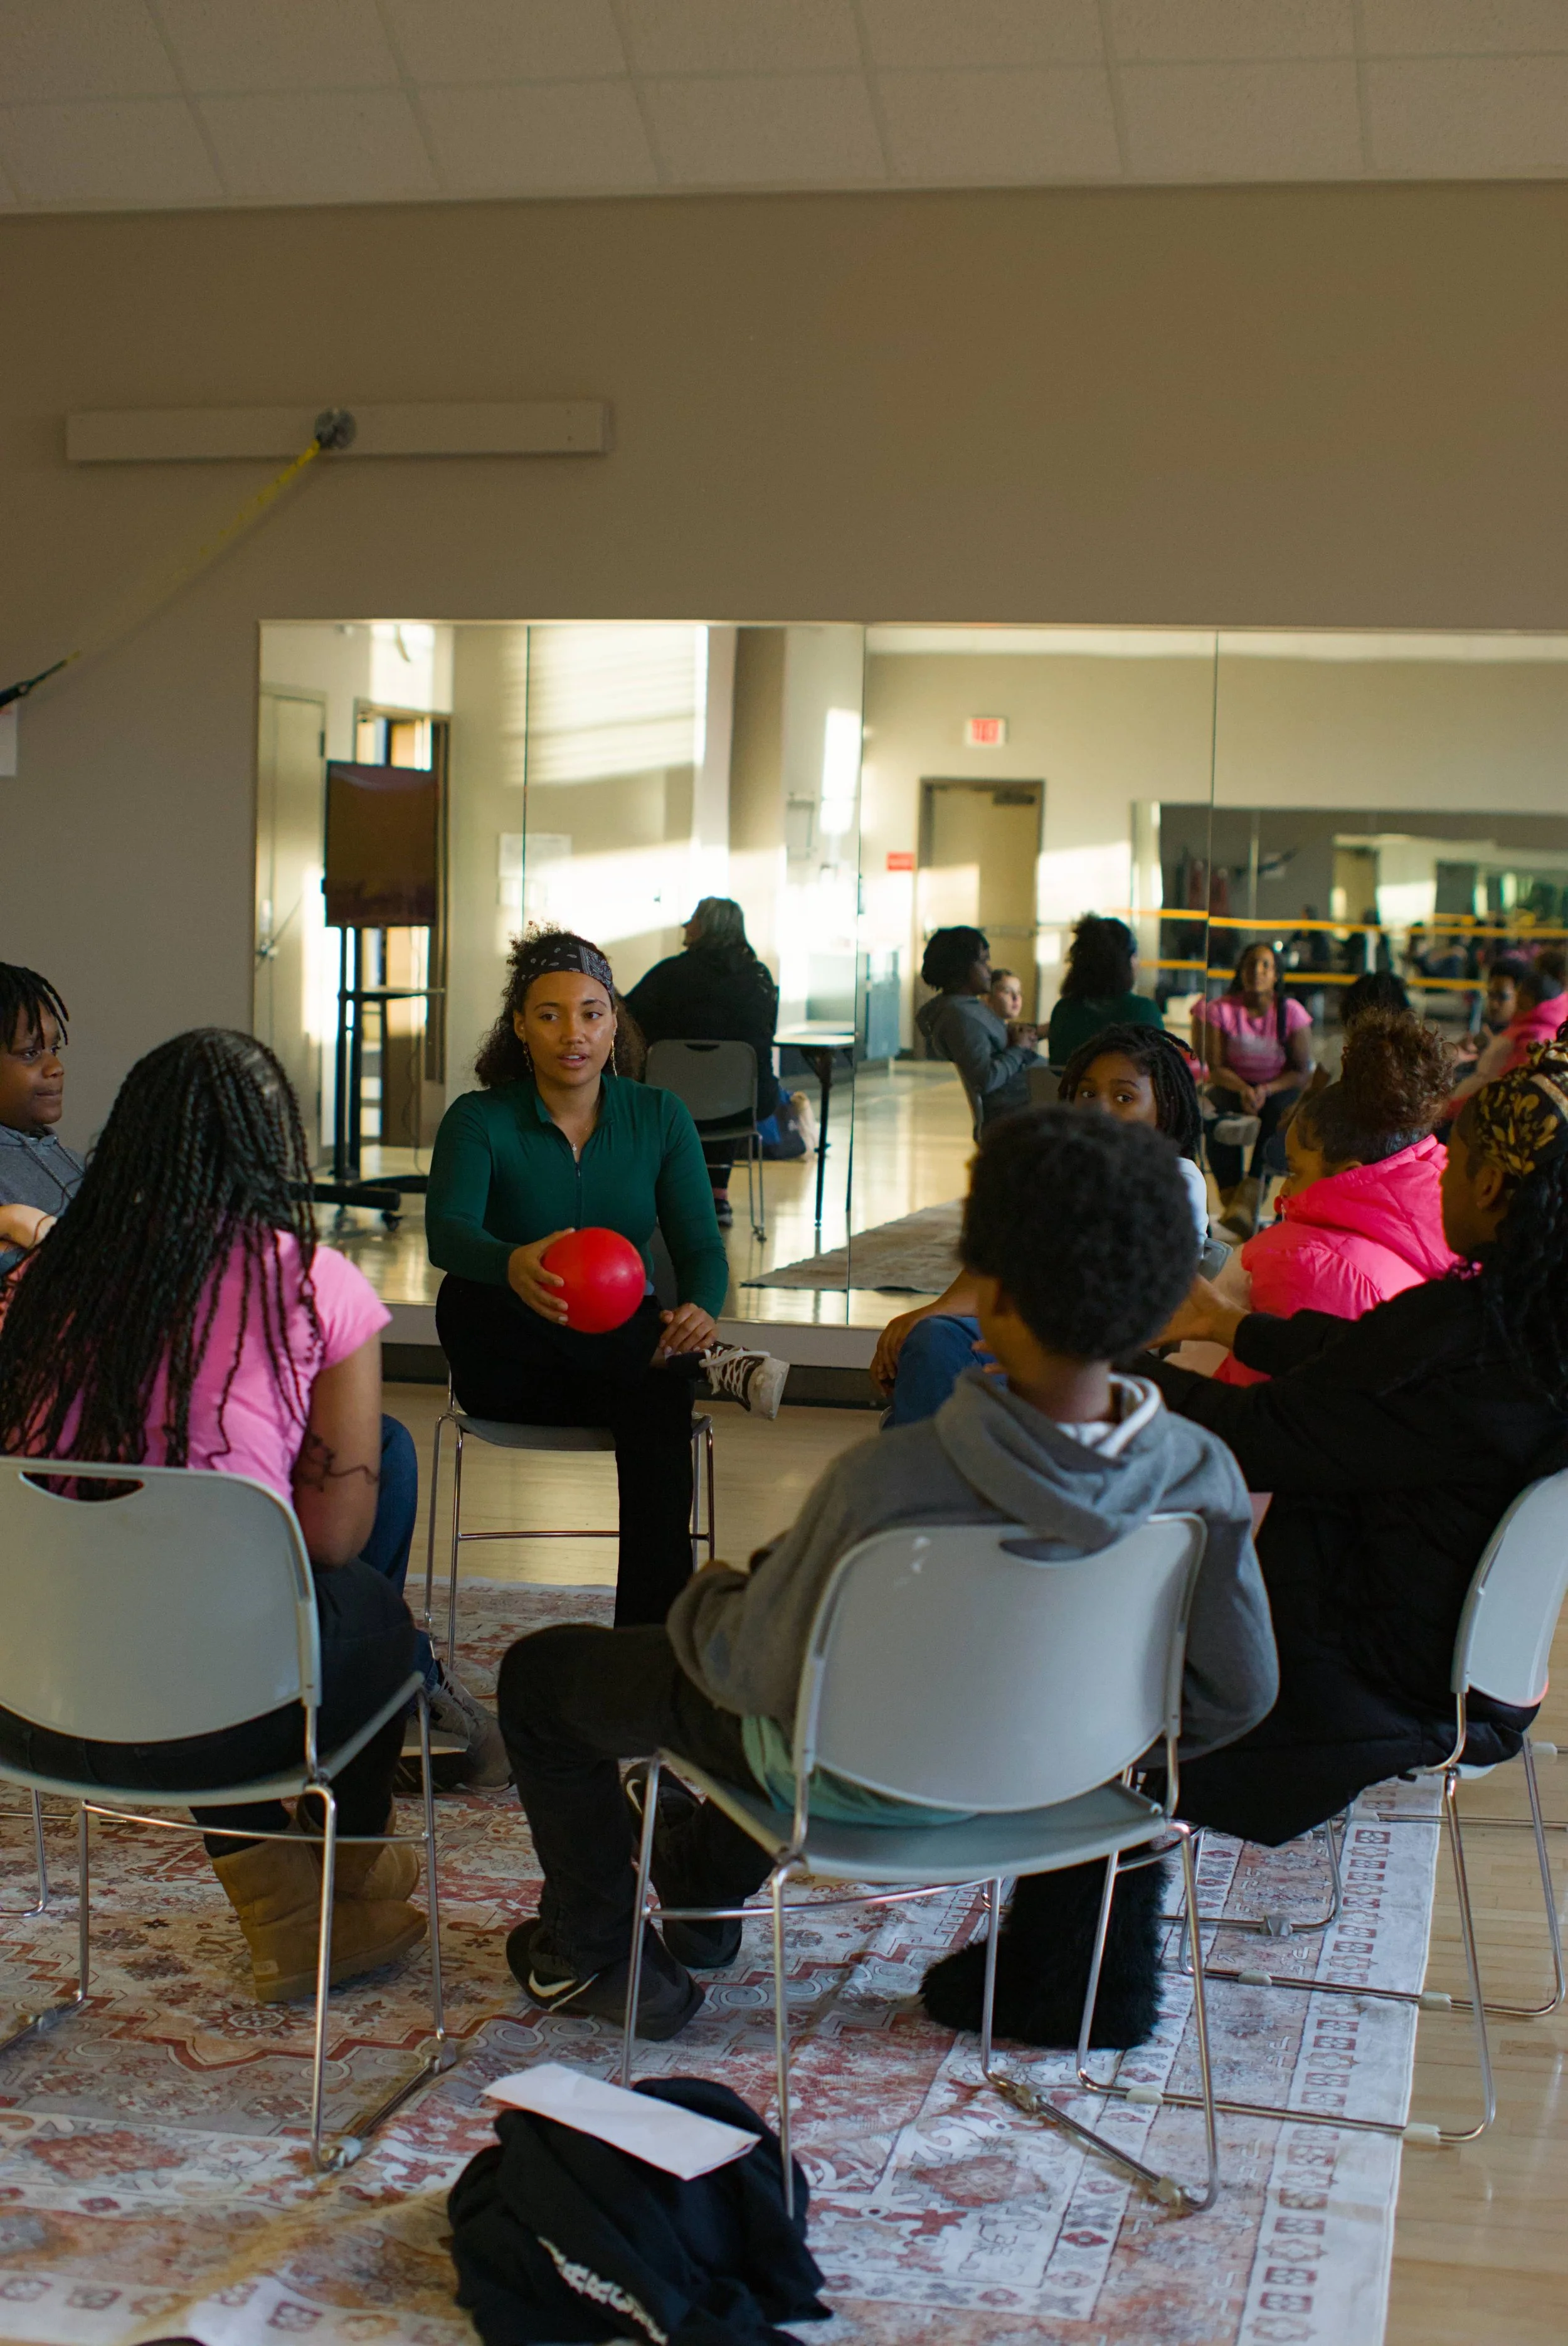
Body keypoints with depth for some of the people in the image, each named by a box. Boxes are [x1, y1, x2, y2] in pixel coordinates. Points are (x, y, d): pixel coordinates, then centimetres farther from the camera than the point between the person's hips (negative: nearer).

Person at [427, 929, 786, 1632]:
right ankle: (708, 1365, -31)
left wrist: (699, 1309, -33)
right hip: (510, 1373, -1)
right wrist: (514, 1265, -50)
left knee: (657, 1396, -34)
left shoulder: (660, 1118, 2)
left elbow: (700, 1246, -8)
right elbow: (446, 1233, -25)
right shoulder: (482, 1120, -6)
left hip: (619, 1357, 1)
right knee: (473, 1293, -34)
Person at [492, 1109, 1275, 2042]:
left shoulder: (887, 1480, -40)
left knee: (541, 1672, 17)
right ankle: (699, 1891, 53)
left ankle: (602, 1957, 35)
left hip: (860, 1780, -5)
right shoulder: (1205, 1475, -25)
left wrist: (704, 1598, -1)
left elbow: (759, 1673, -25)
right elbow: (1239, 1691, -11)